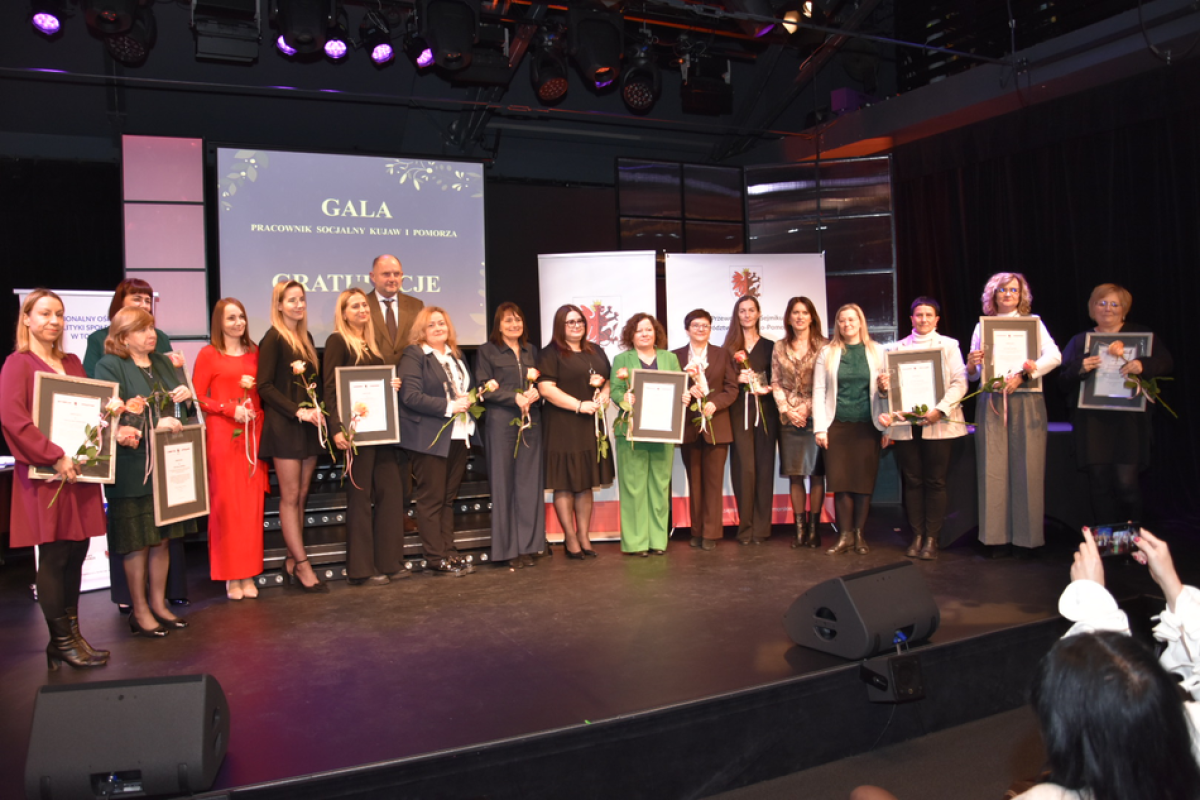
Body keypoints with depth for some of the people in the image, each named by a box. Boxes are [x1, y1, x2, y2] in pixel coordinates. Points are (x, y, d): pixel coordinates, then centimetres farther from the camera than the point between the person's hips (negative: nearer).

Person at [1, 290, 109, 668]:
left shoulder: (72, 363, 16)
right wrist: (55, 457, -19)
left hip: (77, 471, 6)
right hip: (45, 474, -6)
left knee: (76, 552, 8)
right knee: (54, 556, -1)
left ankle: (70, 635, 19)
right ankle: (62, 641, 10)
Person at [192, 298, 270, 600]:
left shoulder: (254, 352, 13)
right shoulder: (209, 354, 1)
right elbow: (197, 397, -2)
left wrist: (254, 385, 1)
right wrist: (231, 409, -12)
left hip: (253, 434, 4)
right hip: (222, 435, -3)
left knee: (252, 502, 3)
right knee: (225, 503, -2)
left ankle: (249, 574, 11)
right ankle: (230, 575, 8)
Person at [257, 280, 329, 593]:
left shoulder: (306, 338, 13)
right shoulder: (273, 339, -7)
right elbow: (265, 386, -12)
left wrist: (318, 410, 1)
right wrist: (298, 411, -17)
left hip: (309, 426, 7)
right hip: (284, 426, -7)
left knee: (302, 495, 8)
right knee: (290, 496, -1)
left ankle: (292, 561, 16)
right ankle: (302, 565, 3)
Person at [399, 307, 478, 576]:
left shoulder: (456, 355, 17)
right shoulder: (413, 355, -7)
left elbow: (466, 388, 27)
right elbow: (410, 396, -17)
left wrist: (468, 399, 3)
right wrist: (448, 407, -19)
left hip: (458, 435, 7)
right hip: (431, 437, -7)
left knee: (449, 497, 12)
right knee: (431, 498, -1)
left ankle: (449, 552, 19)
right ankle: (436, 558, 5)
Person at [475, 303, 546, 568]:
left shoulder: (531, 350, 17)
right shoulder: (487, 351, 4)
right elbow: (484, 387, -4)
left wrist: (535, 392, -6)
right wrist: (515, 398, -15)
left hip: (531, 421, 4)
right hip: (501, 421, -4)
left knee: (529, 483, 3)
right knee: (503, 484, -1)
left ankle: (527, 546, 10)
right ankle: (508, 548, 6)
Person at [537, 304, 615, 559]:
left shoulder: (596, 352, 16)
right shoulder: (551, 354, -4)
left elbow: (609, 379, 22)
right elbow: (546, 388, -14)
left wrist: (605, 393, -2)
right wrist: (580, 405, -18)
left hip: (592, 425, 6)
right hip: (563, 427, -6)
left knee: (586, 483, 10)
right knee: (565, 484, -1)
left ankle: (584, 536, 18)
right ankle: (570, 538, 9)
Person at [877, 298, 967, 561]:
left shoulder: (948, 345, 9)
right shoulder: (897, 347, 15)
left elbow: (959, 382, -1)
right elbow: (889, 384, 12)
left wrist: (940, 409, -15)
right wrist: (884, 385, -13)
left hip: (938, 423, -2)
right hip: (905, 423, 2)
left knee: (935, 481, -1)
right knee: (912, 480, 4)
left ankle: (932, 538, 5)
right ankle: (917, 536, 11)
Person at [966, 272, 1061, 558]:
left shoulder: (1033, 323, 9)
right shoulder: (982, 326, 13)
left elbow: (1054, 355, -8)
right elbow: (973, 374, 12)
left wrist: (1022, 376, -21)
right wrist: (971, 365, -11)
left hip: (1026, 401, -1)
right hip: (991, 403, 1)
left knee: (1026, 468, -4)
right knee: (993, 469, -2)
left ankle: (1027, 537, 3)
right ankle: (998, 537, 3)